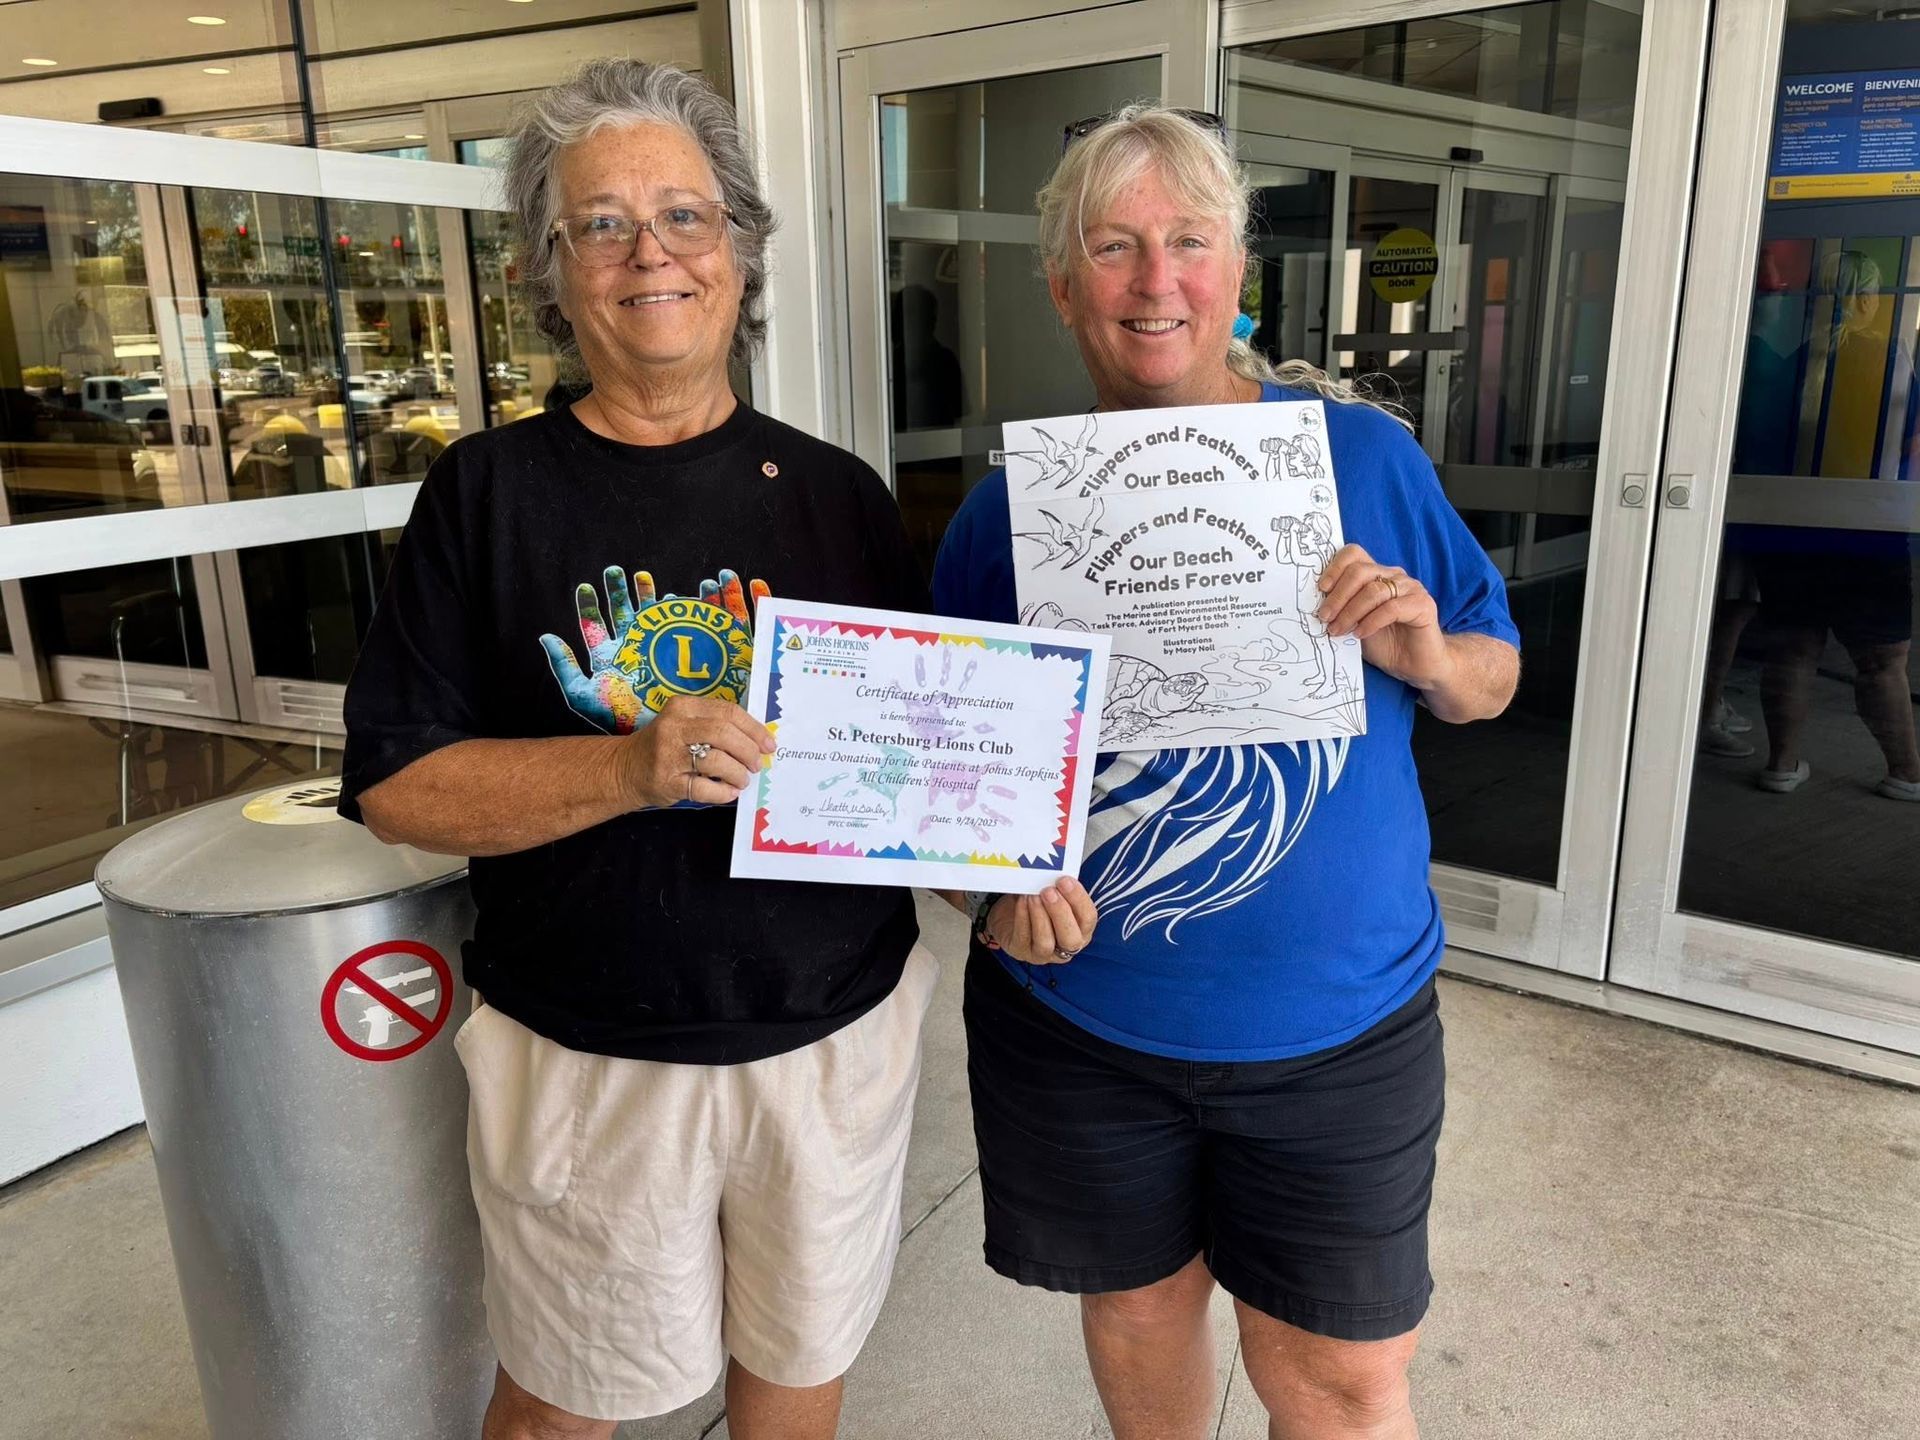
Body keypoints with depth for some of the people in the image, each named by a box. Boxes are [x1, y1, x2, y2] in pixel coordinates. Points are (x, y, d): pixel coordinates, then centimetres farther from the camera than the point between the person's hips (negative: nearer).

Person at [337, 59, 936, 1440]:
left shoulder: (836, 491, 1)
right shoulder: (490, 488, -5)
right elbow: (397, 784, -9)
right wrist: (630, 765, -24)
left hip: (839, 1037, 2)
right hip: (590, 1061, -1)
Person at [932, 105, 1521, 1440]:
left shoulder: (1365, 455, -4)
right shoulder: (1011, 505, -3)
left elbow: (1495, 676, 5)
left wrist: (1428, 656, -18)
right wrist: (997, 880, -14)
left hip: (1336, 1019, 0)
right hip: (1080, 1019, 1)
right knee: (1136, 1305, 22)